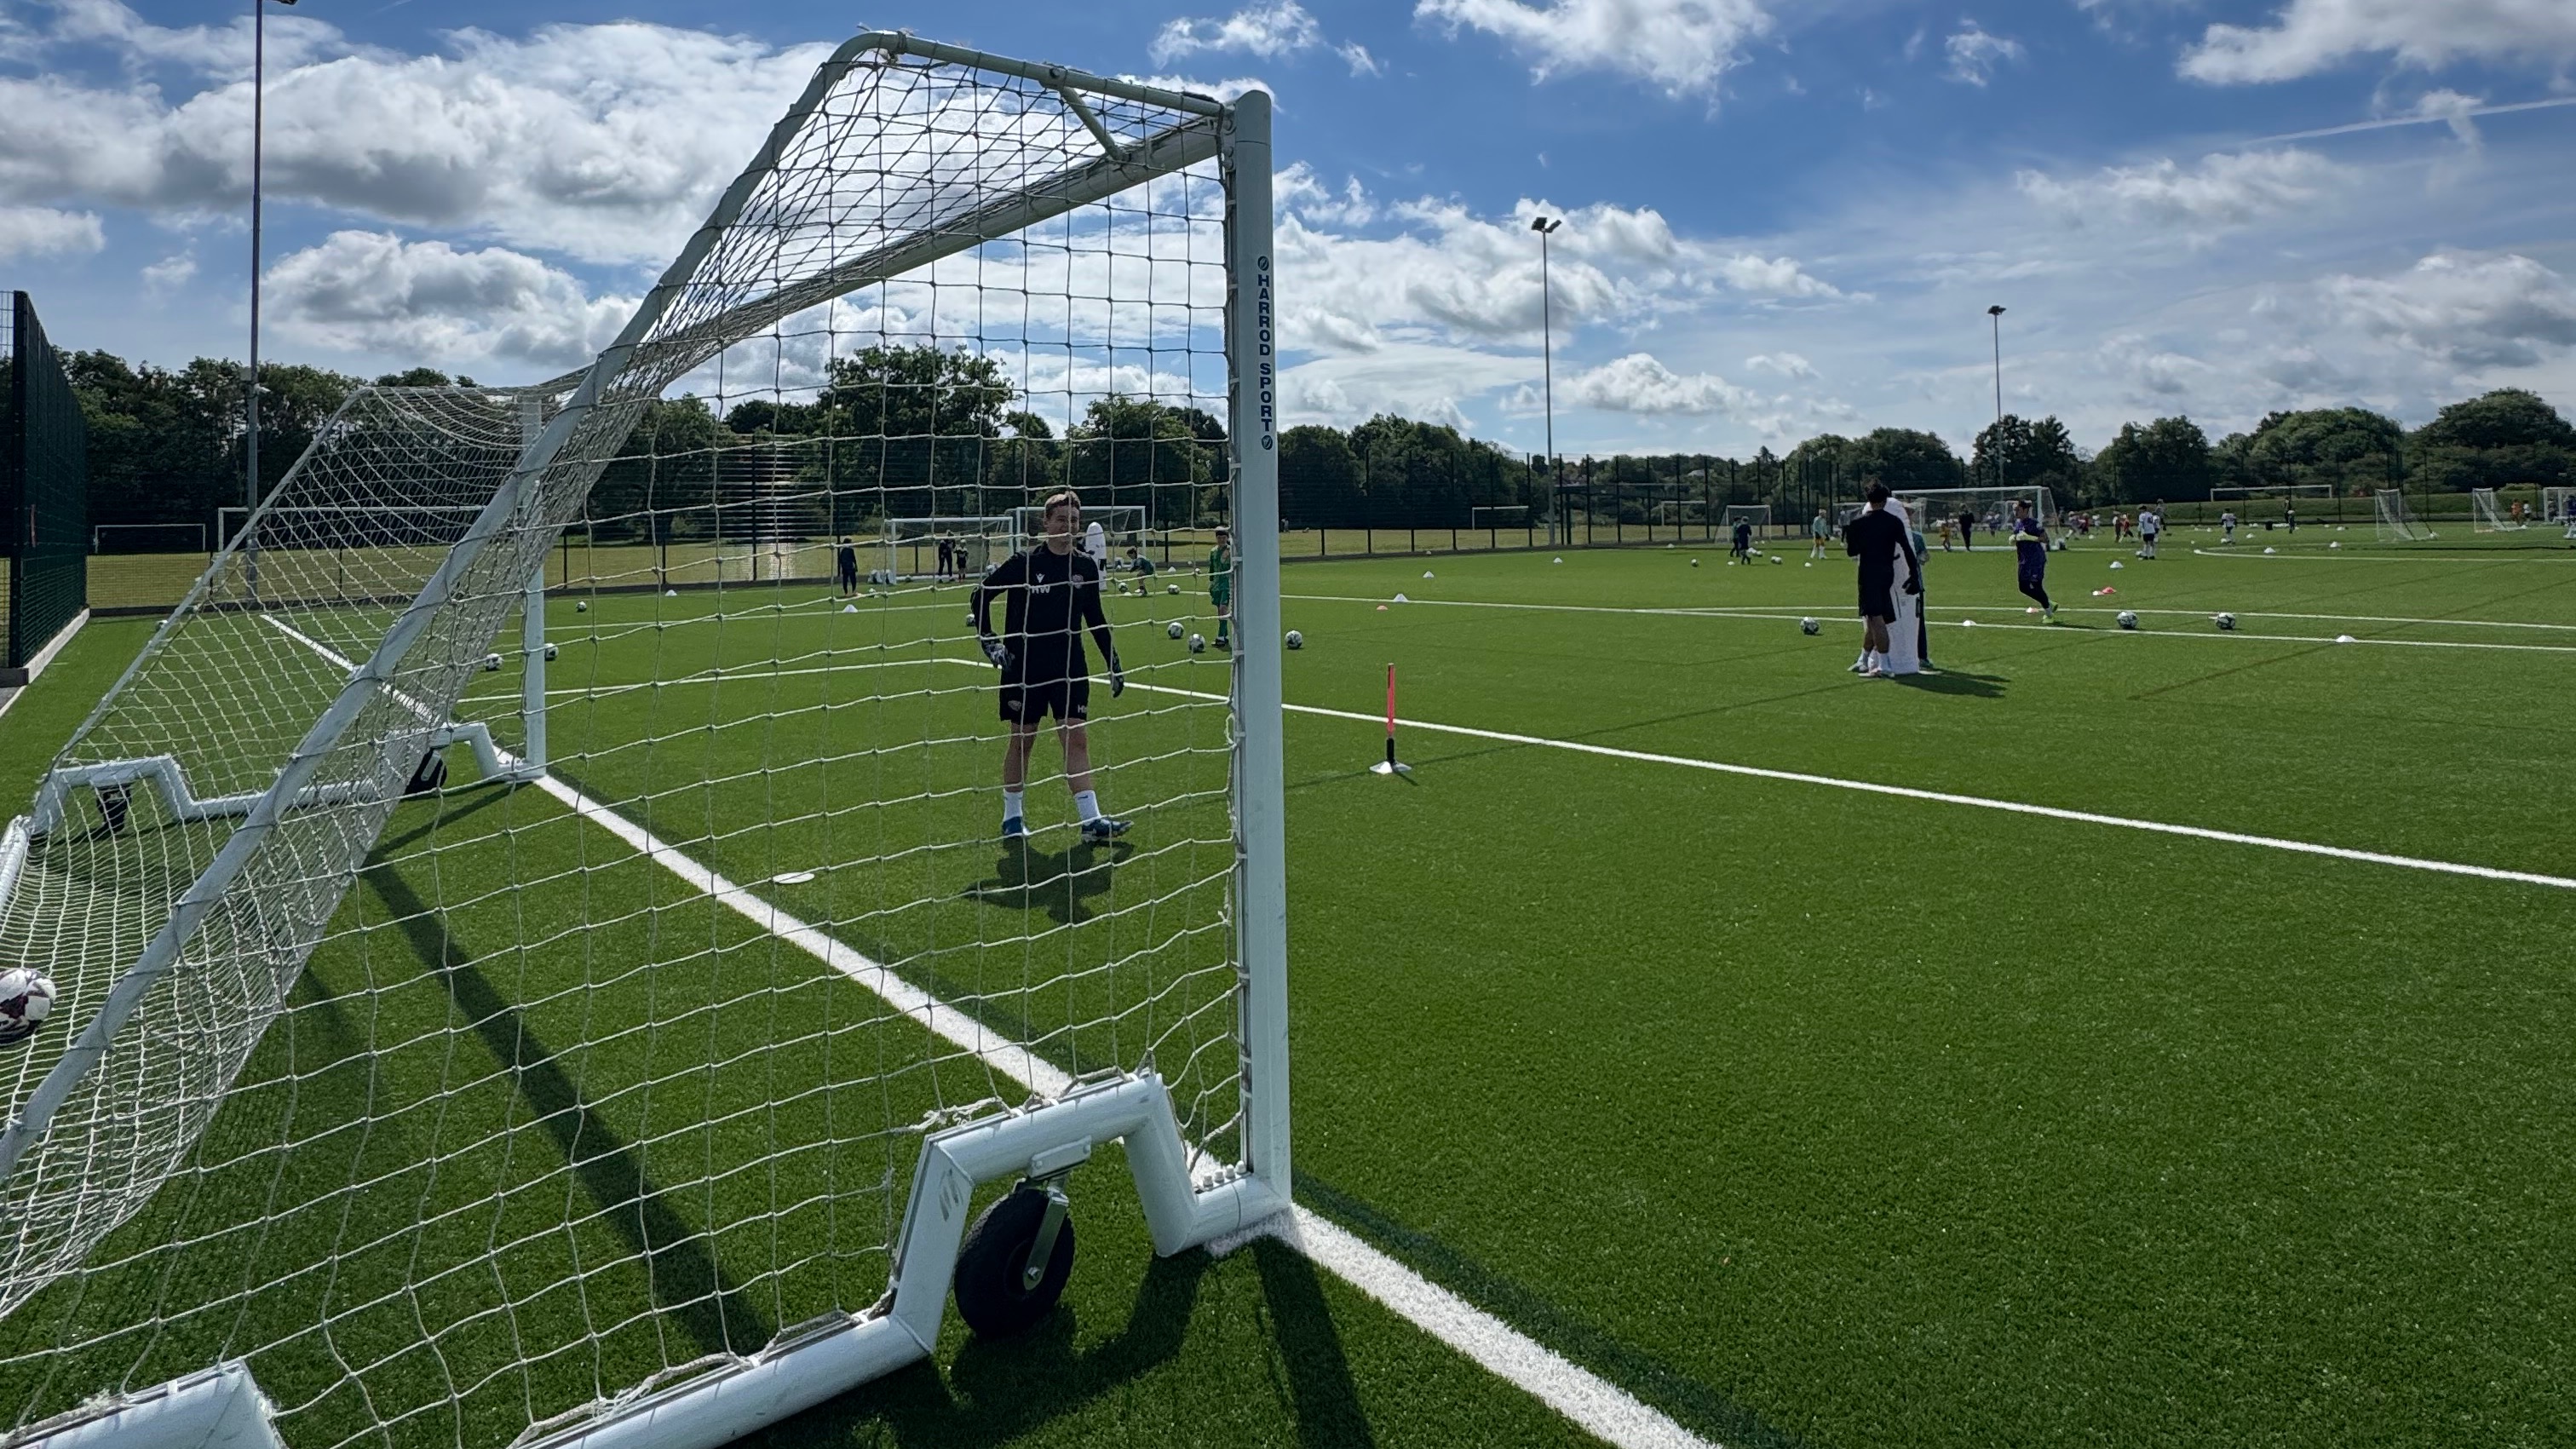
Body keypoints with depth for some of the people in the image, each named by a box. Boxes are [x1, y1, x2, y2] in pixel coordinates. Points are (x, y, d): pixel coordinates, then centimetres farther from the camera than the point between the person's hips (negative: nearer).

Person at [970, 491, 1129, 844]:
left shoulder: (1086, 566, 4)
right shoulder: (1024, 562, -6)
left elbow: (1095, 619, 15)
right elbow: (980, 596, 1)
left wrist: (1113, 664, 12)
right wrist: (988, 640, -8)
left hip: (1070, 668, 3)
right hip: (1024, 666, -2)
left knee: (1077, 738, -4)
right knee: (1022, 739, 7)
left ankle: (1091, 821, -6)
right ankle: (1012, 817, 22)